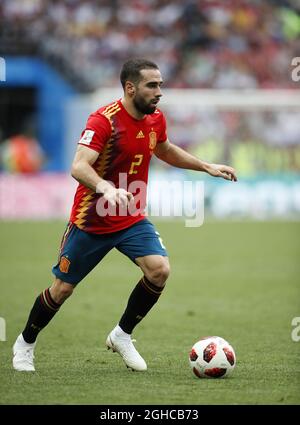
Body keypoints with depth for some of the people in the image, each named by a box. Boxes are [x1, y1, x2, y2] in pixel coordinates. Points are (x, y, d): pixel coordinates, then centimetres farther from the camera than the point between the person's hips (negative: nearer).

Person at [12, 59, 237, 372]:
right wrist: (104, 187, -53)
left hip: (132, 219, 5)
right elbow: (78, 166, -34)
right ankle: (25, 343, 30)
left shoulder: (156, 119, 0)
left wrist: (207, 167, 18)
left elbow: (164, 150, 23)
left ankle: (122, 335, 3)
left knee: (159, 269, -18)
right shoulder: (104, 120, -22)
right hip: (91, 220, -5)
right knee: (63, 288, 5)